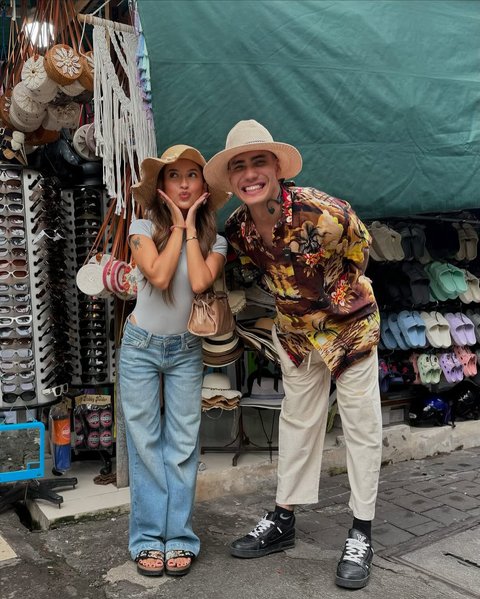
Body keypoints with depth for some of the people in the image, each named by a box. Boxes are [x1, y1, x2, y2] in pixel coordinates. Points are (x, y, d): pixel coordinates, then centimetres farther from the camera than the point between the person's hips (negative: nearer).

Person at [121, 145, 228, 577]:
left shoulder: (214, 238, 0)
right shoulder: (144, 228, -5)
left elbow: (199, 282, -20)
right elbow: (159, 275, -22)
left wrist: (191, 225, -12)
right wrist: (177, 226, -13)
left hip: (186, 350, 2)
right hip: (141, 346, -1)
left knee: (183, 444, 1)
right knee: (145, 443, 1)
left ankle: (178, 537, 12)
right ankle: (149, 538, 11)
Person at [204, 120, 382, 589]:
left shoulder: (322, 213, -31)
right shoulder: (236, 229, -16)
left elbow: (359, 247, -10)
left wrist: (334, 297, -1)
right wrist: (291, 298, 7)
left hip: (349, 324, -4)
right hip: (294, 332, 5)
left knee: (361, 423, 4)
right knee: (297, 421, 14)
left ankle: (361, 534, 17)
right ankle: (283, 521, 27)